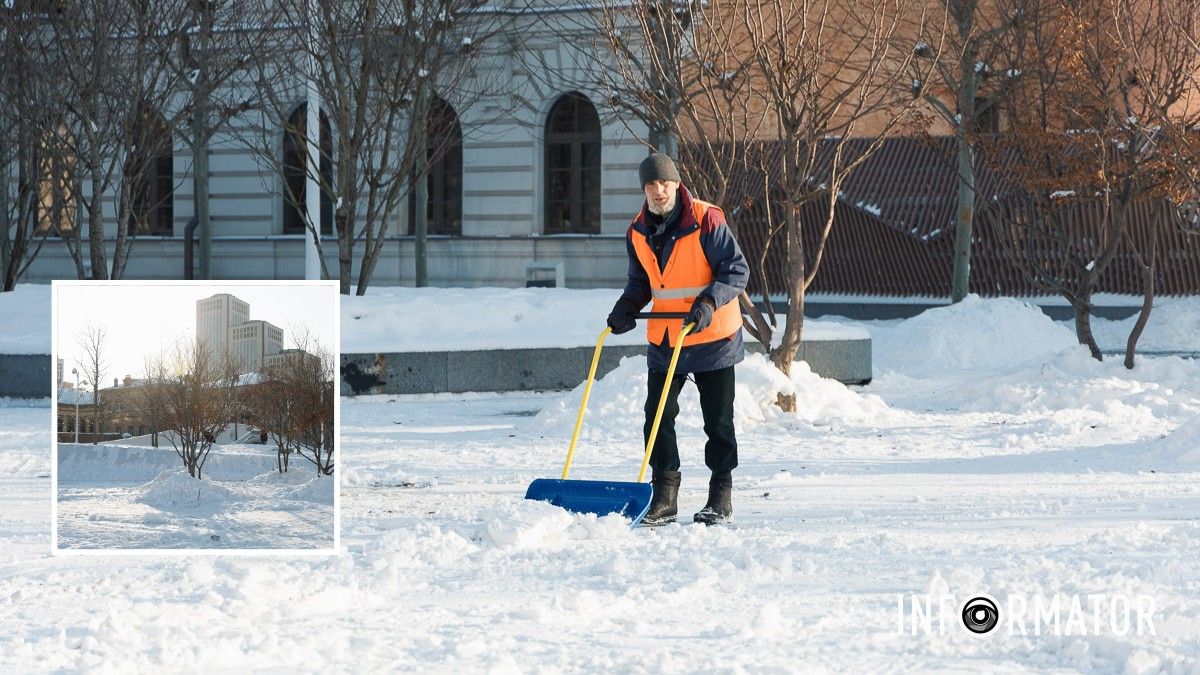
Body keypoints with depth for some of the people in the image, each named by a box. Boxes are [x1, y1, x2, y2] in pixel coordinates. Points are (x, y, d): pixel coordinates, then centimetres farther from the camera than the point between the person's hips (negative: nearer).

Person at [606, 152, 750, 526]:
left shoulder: (706, 221, -14)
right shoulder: (638, 232, 3)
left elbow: (736, 270, -13)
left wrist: (709, 302, -26)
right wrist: (626, 308, -4)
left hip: (712, 338, -5)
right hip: (664, 339, 5)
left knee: (718, 421, 4)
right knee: (658, 418, 0)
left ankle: (721, 495, 14)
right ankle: (664, 496, 7)